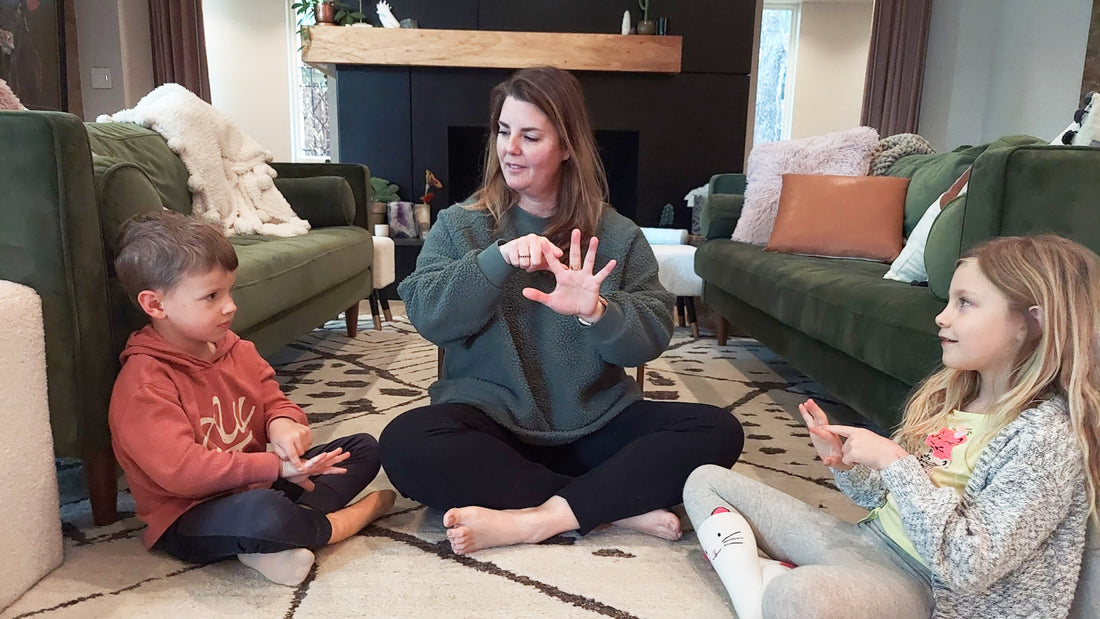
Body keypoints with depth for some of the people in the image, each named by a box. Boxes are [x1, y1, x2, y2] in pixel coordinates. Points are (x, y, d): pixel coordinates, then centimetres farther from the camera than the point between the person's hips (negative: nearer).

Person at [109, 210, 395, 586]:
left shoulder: (237, 351, 6)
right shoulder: (144, 386, -19)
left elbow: (272, 399, 13)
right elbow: (182, 471, -27)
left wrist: (283, 423, -14)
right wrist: (275, 467, -32)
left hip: (257, 483, 9)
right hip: (189, 520, -8)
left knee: (364, 448, 5)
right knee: (261, 513, -43)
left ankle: (279, 547, -17)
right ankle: (342, 521, -10)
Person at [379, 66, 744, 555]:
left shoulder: (617, 236, 4)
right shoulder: (459, 226, 4)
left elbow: (653, 338, -4)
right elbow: (427, 316, -10)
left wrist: (596, 312, -25)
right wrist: (499, 259, -25)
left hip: (595, 421, 1)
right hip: (491, 418, 0)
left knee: (718, 431, -20)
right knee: (405, 444, -31)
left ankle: (530, 520, -25)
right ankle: (618, 507, -22)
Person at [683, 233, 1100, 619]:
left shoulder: (1048, 436, -18)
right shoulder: (946, 395, 5)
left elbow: (969, 567, -24)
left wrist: (891, 460, -22)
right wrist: (843, 461, -7)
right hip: (871, 538, 8)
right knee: (706, 481, 8)